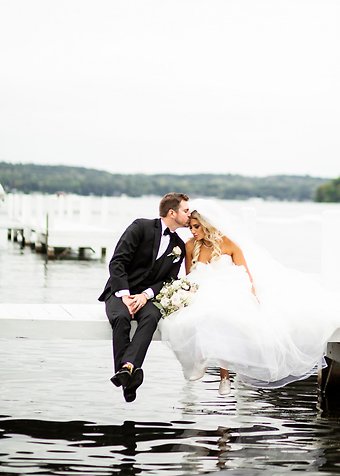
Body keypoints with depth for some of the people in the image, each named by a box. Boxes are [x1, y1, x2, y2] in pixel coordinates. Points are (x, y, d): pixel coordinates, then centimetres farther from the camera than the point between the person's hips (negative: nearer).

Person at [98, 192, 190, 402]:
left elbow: (169, 280, 7)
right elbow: (117, 262, -10)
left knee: (151, 317, -33)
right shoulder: (142, 227, -4)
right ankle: (127, 377, -41)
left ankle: (128, 367, -51)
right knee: (121, 318, -36)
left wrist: (146, 295, -13)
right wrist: (124, 296, -19)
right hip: (120, 292, -3)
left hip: (146, 296, 3)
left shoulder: (179, 247, 13)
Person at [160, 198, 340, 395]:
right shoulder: (191, 246, 7)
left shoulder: (228, 243, 1)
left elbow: (245, 274, 1)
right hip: (203, 297, 1)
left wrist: (253, 297, -14)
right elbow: (188, 278, 14)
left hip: (231, 292, -1)